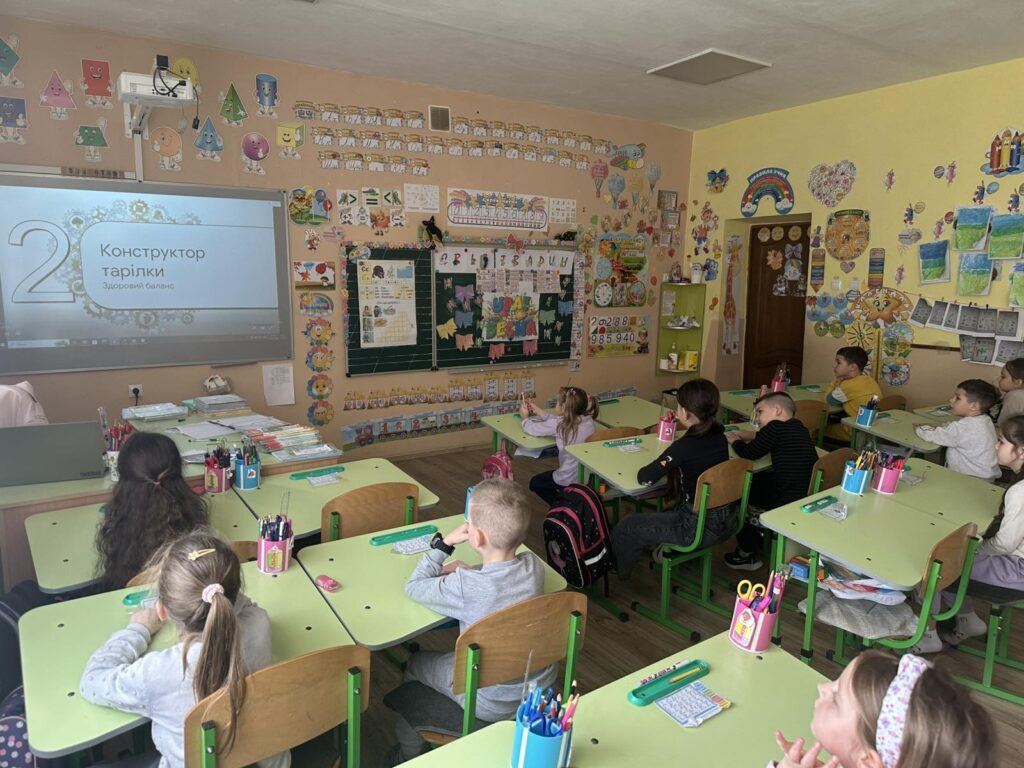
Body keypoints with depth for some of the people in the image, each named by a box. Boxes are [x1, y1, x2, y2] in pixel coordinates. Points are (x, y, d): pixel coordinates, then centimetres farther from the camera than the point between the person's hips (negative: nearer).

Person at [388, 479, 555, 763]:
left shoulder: (464, 587, -32)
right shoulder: (534, 565, -16)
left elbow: (414, 587, -14)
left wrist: (444, 543, -13)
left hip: (492, 705, -5)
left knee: (416, 665, 19)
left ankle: (408, 754, 39)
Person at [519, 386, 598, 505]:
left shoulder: (558, 424, -20)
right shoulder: (589, 420, -2)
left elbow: (532, 429, -8)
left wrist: (525, 417, 14)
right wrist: (536, 409, 17)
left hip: (570, 479, -7)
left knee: (534, 483, 24)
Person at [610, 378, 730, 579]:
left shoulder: (684, 446, -23)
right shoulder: (720, 437, -2)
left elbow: (644, 478, -20)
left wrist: (661, 465, -1)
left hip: (697, 529, -8)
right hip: (726, 522, 8)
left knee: (624, 529, 8)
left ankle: (618, 572, 29)